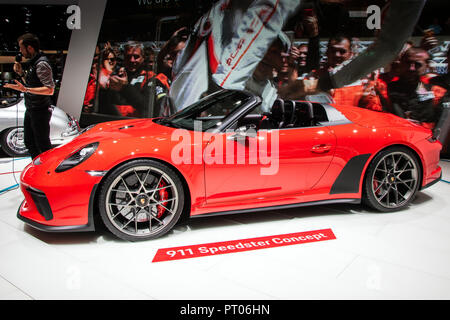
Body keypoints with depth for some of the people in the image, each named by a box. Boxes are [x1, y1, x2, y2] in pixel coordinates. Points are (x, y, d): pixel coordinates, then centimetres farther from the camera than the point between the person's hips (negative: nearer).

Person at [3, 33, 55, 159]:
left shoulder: (41, 64, -19)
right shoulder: (33, 62, 13)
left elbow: (50, 90, -26)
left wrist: (26, 89, -32)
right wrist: (21, 73, 7)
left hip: (40, 111, -10)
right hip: (31, 110, 10)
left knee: (42, 144, -2)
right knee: (29, 142, 19)